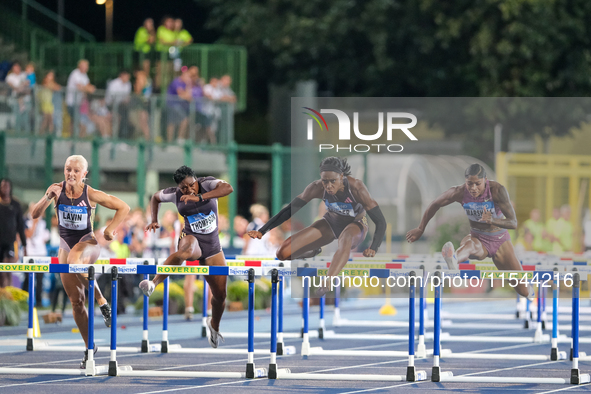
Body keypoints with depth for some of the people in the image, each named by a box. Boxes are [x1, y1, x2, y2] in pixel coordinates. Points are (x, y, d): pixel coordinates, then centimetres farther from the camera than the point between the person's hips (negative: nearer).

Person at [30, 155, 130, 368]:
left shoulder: (91, 195, -13)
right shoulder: (57, 190, -7)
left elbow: (123, 207, -5)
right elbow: (35, 214, -11)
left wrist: (110, 230, -13)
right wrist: (48, 197, -26)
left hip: (88, 242, -4)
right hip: (66, 244, 4)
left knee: (74, 260, -41)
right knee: (76, 301, 4)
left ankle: (101, 301, -22)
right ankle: (89, 347, 17)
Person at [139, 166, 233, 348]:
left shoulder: (207, 184, -11)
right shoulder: (175, 194, -3)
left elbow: (228, 188, -32)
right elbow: (156, 197, 19)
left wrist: (199, 197, -40)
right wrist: (154, 220, 7)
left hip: (212, 246, 2)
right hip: (191, 239, -2)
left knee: (220, 295, 6)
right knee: (186, 251, -44)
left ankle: (214, 325, 37)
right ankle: (153, 283, -56)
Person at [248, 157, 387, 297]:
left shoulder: (356, 188, -32)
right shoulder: (317, 188, -24)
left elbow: (380, 222, -28)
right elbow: (289, 210, -14)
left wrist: (373, 248, -43)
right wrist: (262, 231, -20)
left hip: (356, 225, -4)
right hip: (331, 222, 4)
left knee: (346, 239, -45)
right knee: (283, 253, -12)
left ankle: (326, 285, -64)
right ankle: (314, 251, 22)